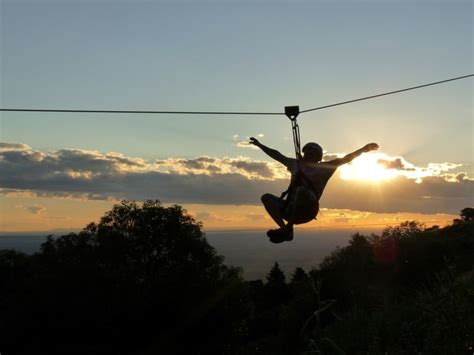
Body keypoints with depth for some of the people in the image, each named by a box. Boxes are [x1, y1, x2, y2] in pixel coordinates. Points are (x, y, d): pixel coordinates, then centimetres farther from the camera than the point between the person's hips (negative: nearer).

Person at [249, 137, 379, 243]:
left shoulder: (323, 167, 11)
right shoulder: (296, 164, 23)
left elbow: (345, 159, 4)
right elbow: (277, 155, 32)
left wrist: (363, 149, -5)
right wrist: (260, 145, 36)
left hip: (307, 210, -5)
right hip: (290, 208, 6)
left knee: (301, 190, -35)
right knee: (266, 197, -12)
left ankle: (288, 228, -33)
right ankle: (285, 230, -26)